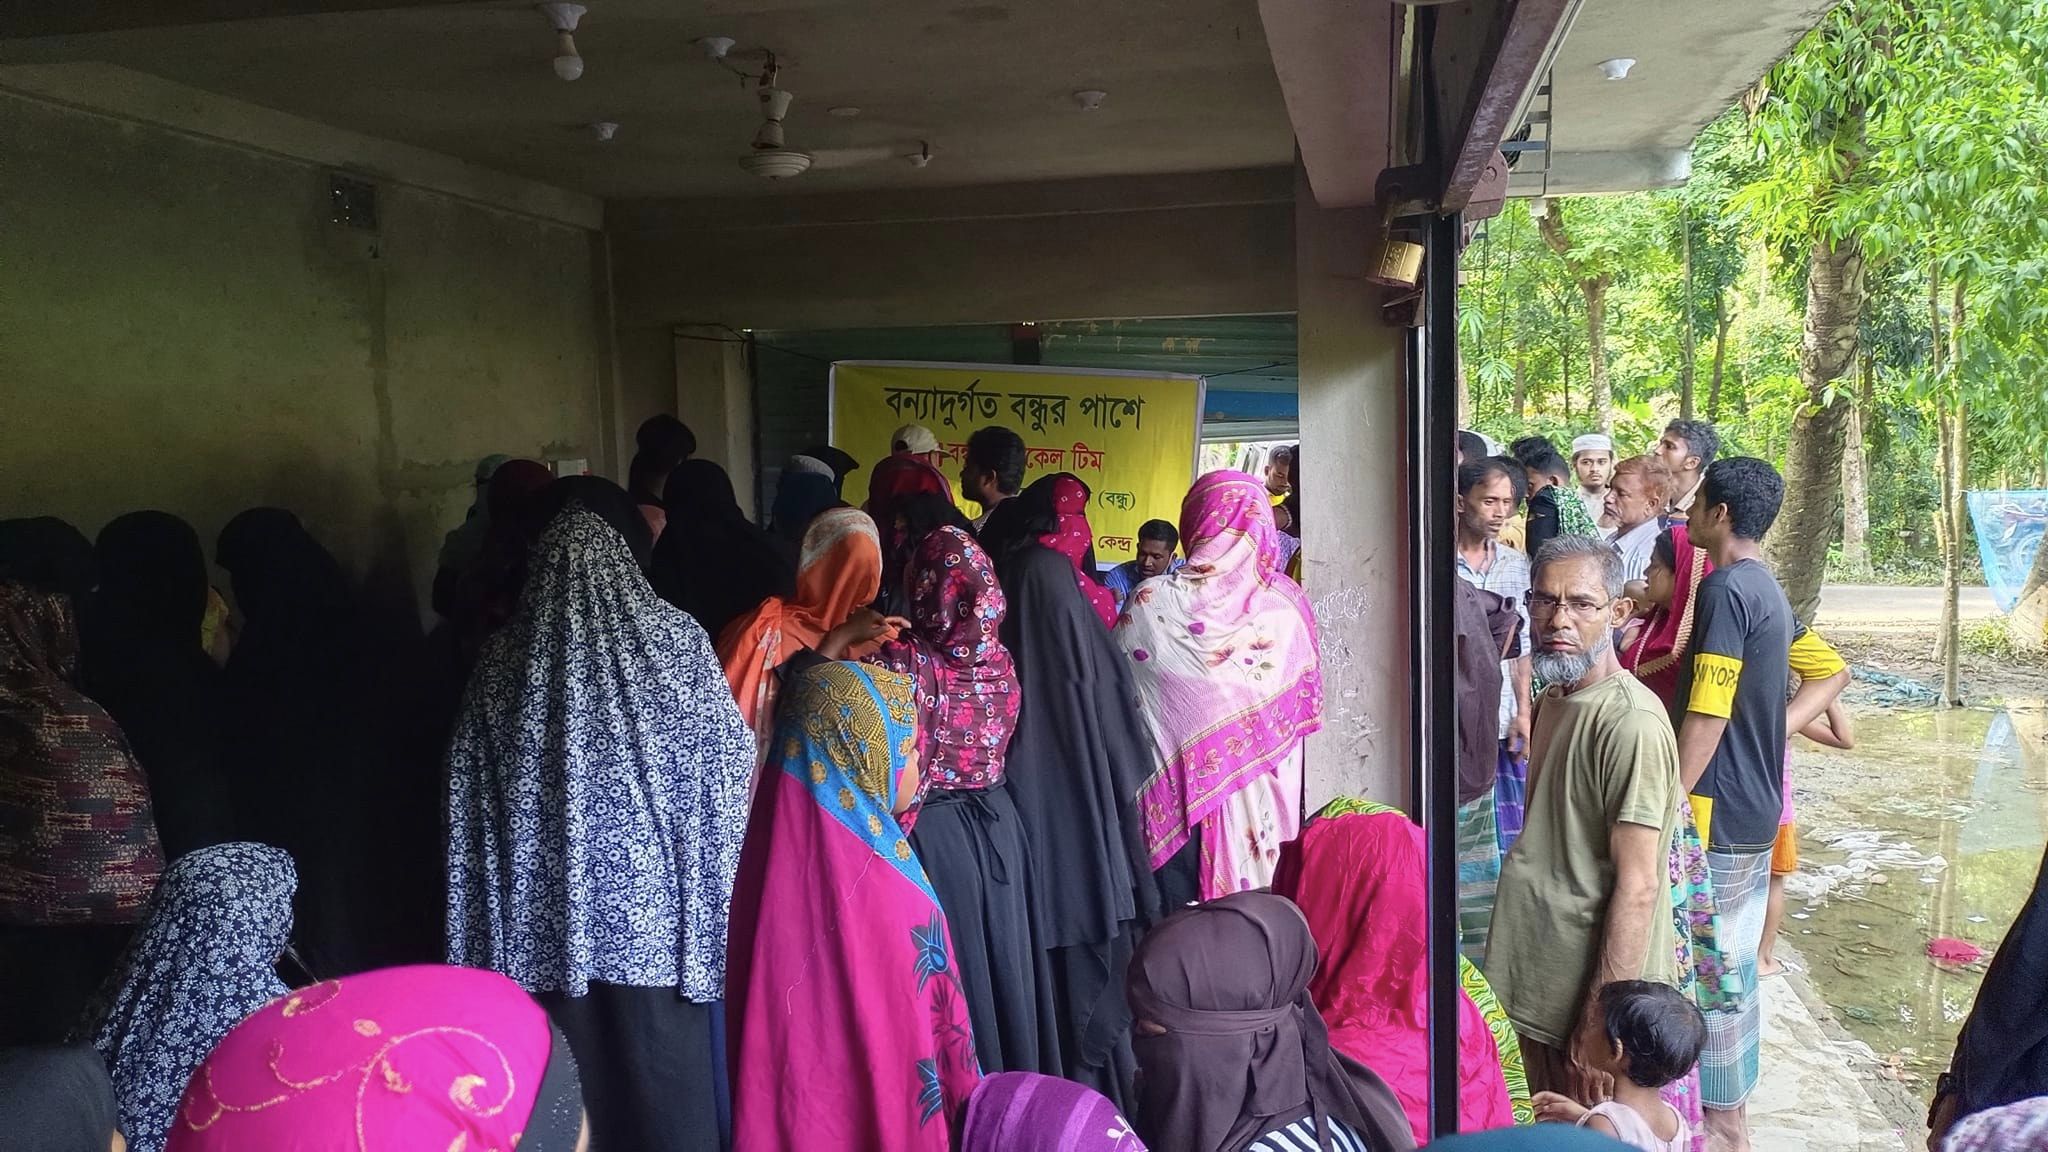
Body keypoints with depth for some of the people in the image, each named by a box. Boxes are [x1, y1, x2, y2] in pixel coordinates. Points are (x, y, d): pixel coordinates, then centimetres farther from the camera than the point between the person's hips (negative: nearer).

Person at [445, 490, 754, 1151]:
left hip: (550, 906, 2)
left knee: (575, 1075, 12)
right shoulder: (674, 638, -7)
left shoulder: (504, 660, 0)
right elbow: (730, 759, -1)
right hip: (654, 899, -2)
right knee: (664, 1074, 8)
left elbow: (471, 804, 4)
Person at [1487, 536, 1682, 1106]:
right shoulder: (1553, 698, 7)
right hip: (1540, 983, 8)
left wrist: (1601, 1022, -20)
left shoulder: (1630, 721, -22)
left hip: (1595, 992, -8)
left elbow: (1637, 887, -22)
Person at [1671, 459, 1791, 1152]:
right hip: (1757, 808, 9)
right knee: (1734, 962, 16)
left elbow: (1706, 717, -22)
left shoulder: (1726, 589, -18)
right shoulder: (1768, 589, 11)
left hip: (1718, 811, -9)